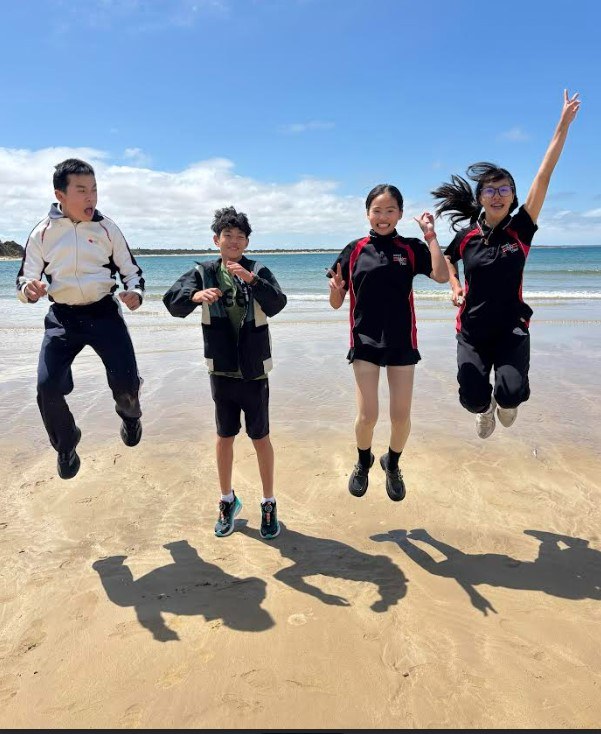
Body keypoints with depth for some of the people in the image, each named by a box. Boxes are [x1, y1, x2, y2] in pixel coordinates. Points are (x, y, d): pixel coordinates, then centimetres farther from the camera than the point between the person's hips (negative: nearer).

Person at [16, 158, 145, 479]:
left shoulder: (107, 227, 1)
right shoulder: (42, 232, 0)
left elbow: (131, 270, 9)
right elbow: (24, 281, 7)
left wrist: (135, 292, -13)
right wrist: (29, 289, -19)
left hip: (104, 313, 0)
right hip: (62, 318, 1)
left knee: (126, 383, -12)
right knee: (47, 388, -11)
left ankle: (129, 414, 29)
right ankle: (66, 446, 18)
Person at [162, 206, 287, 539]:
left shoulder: (259, 272, -3)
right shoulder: (204, 273, 1)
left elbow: (276, 304, -19)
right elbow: (172, 301, -13)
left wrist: (251, 279, -34)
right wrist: (196, 295, -33)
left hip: (254, 371, -2)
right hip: (221, 369, 2)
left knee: (260, 437, 7)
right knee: (225, 436, 13)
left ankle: (269, 503, 23)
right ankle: (228, 500, 32)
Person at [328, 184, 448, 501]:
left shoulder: (411, 248, 1)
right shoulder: (354, 250, 0)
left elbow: (441, 276, -17)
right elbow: (336, 303, 2)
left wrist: (430, 235, -13)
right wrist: (335, 288, -19)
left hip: (401, 343, 1)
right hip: (365, 341, -1)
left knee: (401, 416, 7)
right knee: (367, 416, -2)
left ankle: (392, 465, 36)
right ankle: (363, 462, 30)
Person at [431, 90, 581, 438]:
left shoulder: (521, 229, -6)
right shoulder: (466, 236, -1)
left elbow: (544, 175, -11)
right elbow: (447, 259, 21)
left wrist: (564, 124, -13)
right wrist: (455, 286, 4)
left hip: (512, 328, -1)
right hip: (472, 331, 1)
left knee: (513, 392, -20)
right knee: (472, 399, -8)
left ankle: (504, 400, 21)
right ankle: (486, 407, 33)